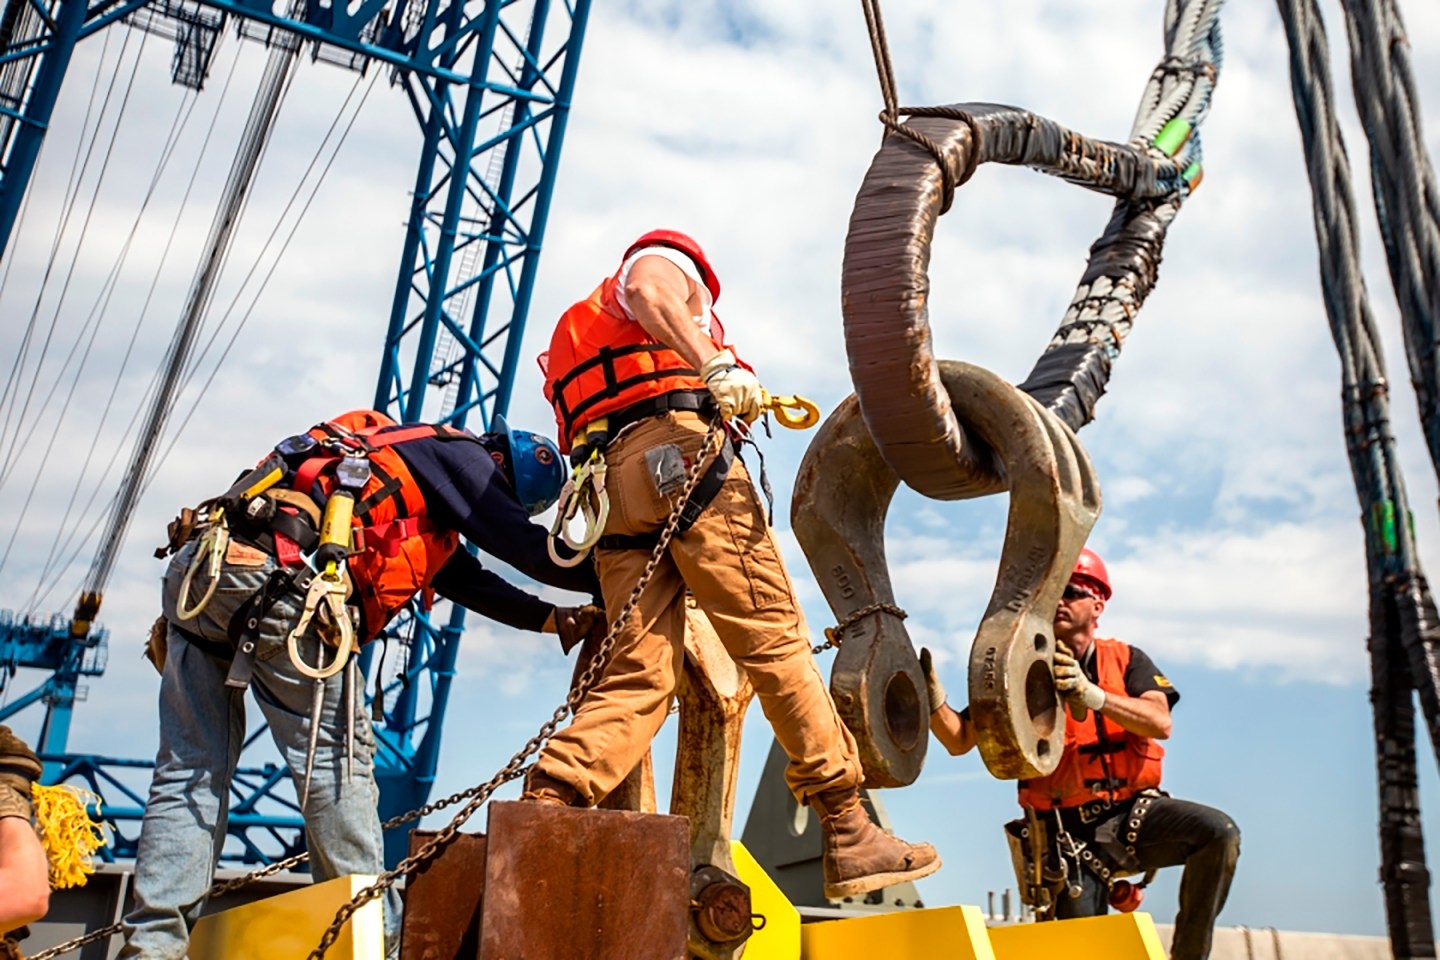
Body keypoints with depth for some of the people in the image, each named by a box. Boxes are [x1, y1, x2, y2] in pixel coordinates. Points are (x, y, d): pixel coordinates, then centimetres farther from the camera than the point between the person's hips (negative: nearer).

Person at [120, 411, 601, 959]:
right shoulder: (457, 453, 7)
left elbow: (471, 581, 31)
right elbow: (525, 547, 4)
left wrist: (552, 619, 27)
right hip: (271, 575, -10)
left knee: (190, 771, 8)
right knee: (336, 752, -4)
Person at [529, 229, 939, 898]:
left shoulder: (580, 330, 41)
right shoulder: (666, 259, 20)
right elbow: (650, 291, -7)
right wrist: (717, 367, -21)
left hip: (610, 483, 7)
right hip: (680, 446, -7)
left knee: (640, 673, -1)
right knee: (775, 641, -8)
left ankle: (546, 804, -19)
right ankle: (849, 836, -8)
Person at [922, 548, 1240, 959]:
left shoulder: (1126, 660, 5)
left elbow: (1160, 723, -14)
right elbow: (959, 740, -2)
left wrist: (1090, 693, -29)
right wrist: (932, 696, -22)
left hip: (1133, 814, 2)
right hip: (1072, 831, -1)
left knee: (1219, 832, -23)